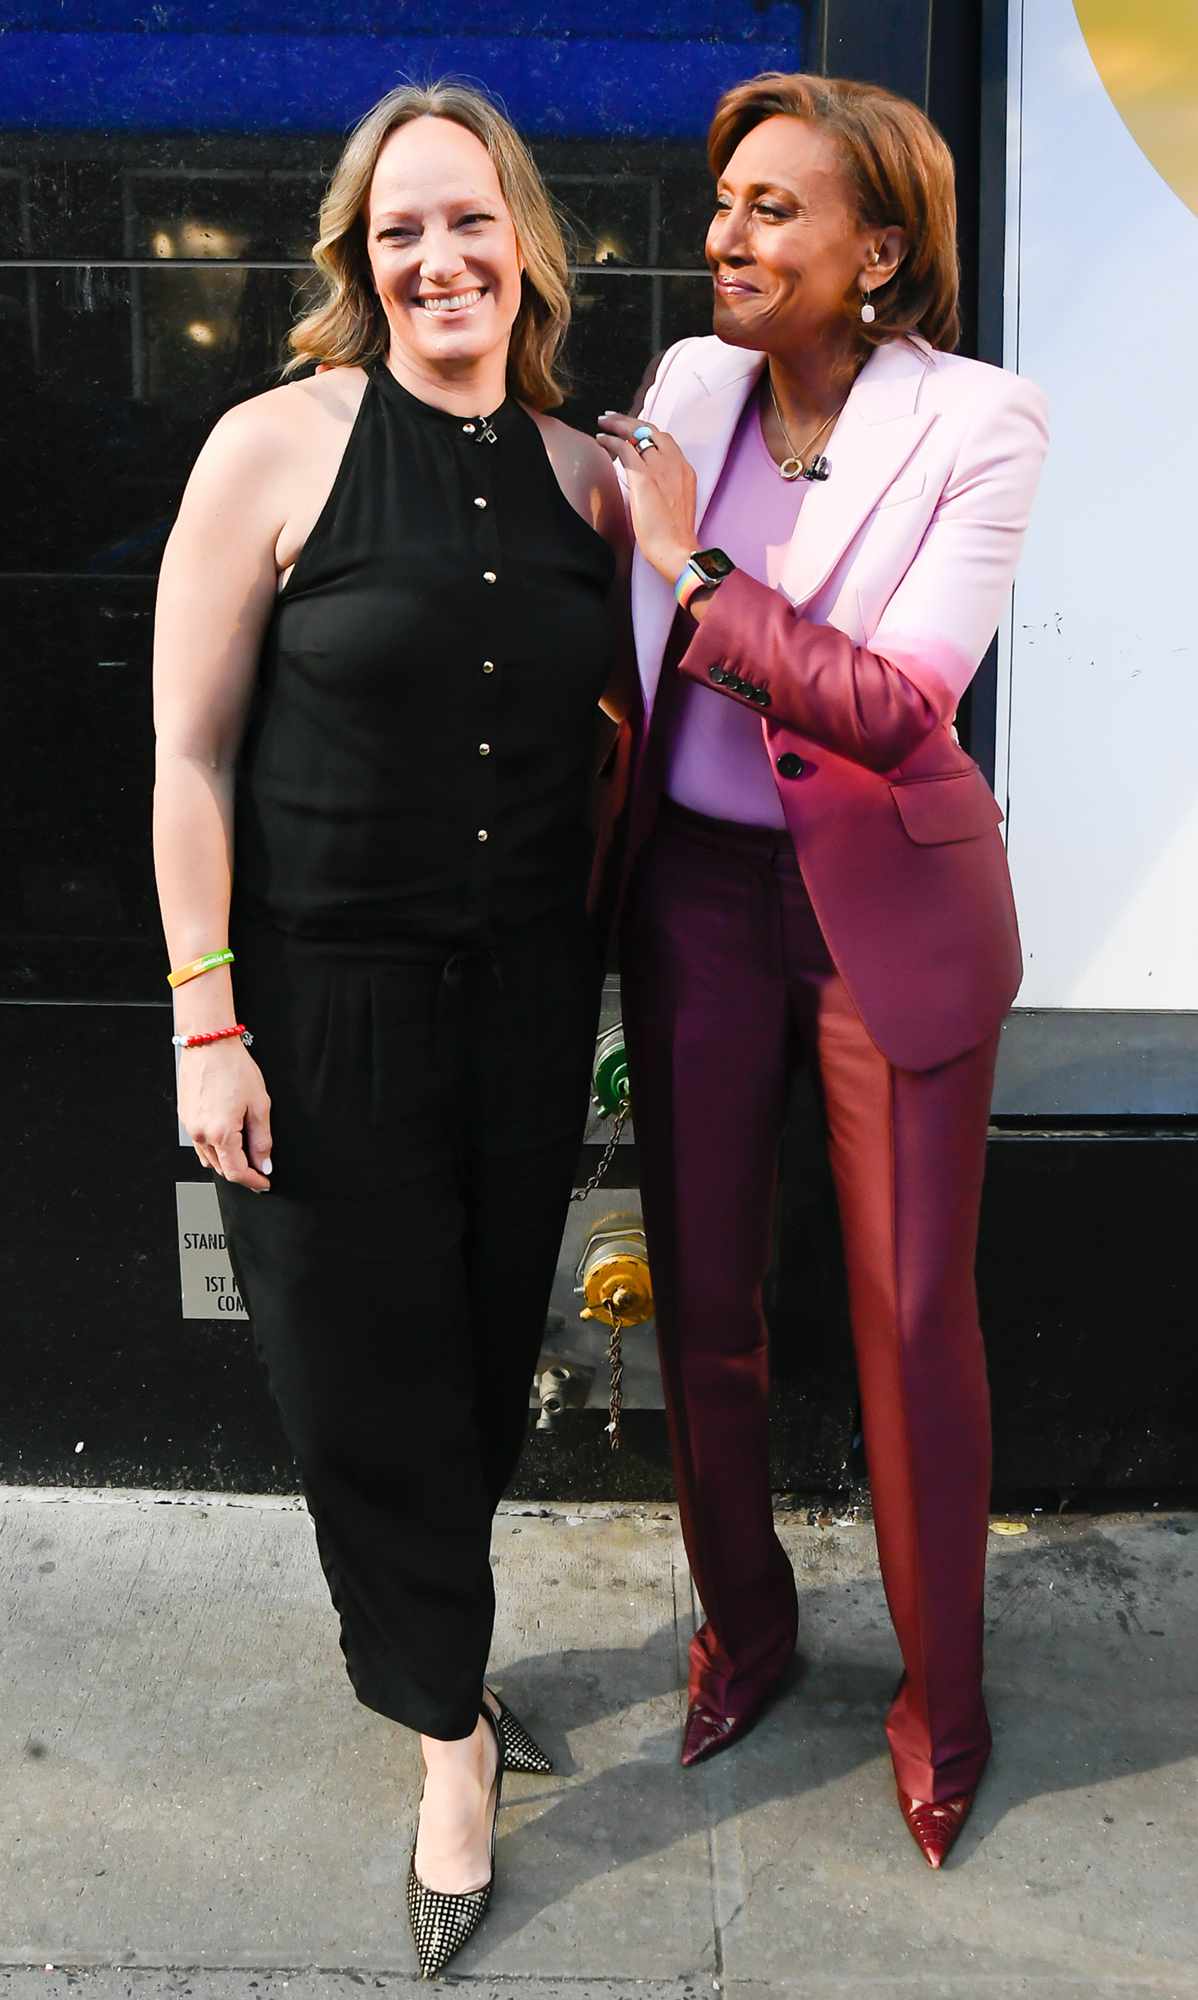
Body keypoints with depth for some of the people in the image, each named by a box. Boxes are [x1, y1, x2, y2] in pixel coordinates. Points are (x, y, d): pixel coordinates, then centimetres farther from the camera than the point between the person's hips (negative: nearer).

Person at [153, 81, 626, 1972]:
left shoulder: (584, 477, 5)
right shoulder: (278, 446, -9)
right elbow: (193, 757, -9)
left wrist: (610, 964, 8)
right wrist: (208, 1022, -12)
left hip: (529, 989, 4)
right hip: (326, 993, -4)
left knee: (491, 1353, 15)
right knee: (367, 1368, 6)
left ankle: (431, 1649, 41)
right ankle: (446, 1723, 29)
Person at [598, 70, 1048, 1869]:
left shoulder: (979, 422, -11)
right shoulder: (689, 385, 3)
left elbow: (900, 704, -21)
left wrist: (694, 572, -17)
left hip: (888, 907, -4)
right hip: (696, 892, 4)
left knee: (913, 1316, 5)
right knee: (700, 1294, 12)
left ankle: (941, 1696, 27)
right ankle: (742, 1624, 36)